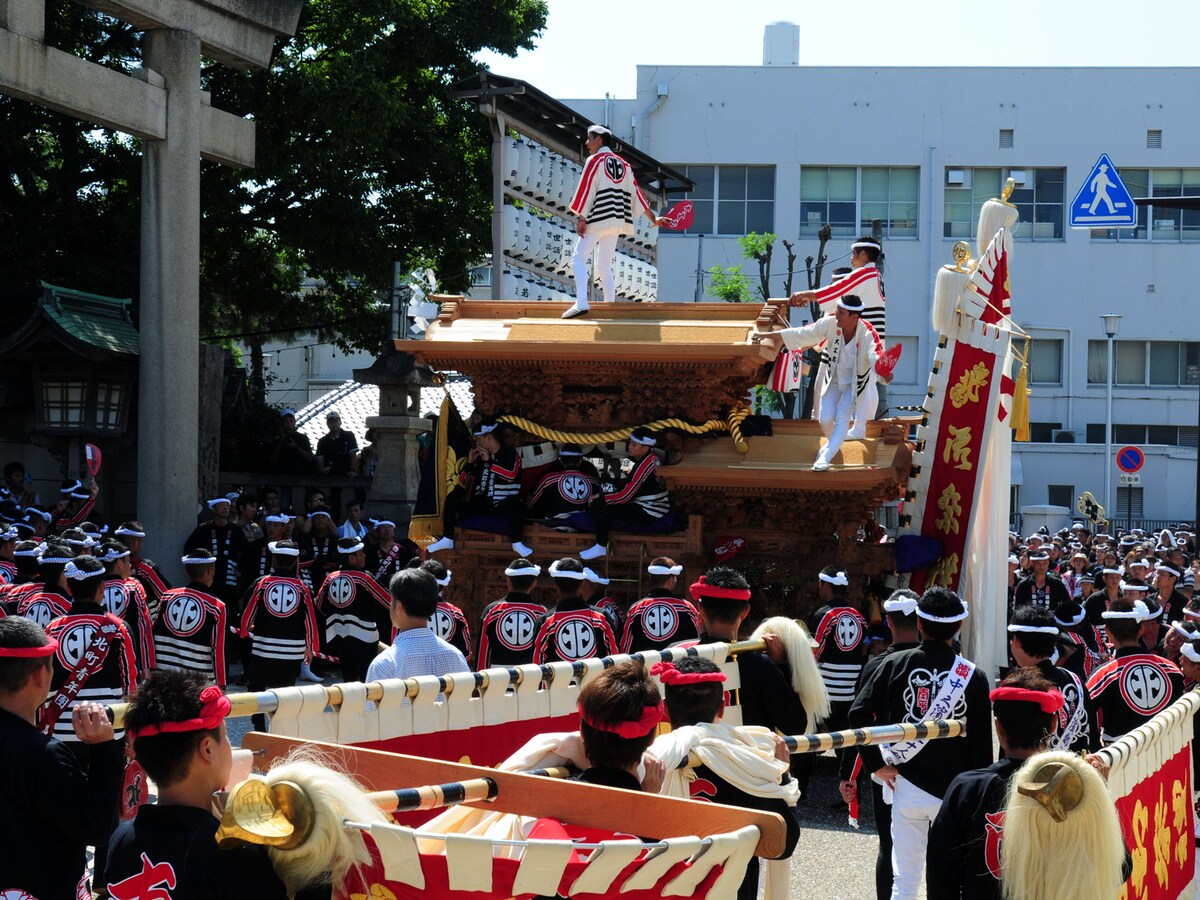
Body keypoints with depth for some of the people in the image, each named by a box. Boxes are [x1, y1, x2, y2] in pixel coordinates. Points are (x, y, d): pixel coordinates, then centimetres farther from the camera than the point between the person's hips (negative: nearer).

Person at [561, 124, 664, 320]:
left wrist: (582, 219, -12)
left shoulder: (595, 160, -3)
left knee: (578, 258, -10)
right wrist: (653, 218, 20)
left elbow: (586, 190, -11)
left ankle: (581, 303, -28)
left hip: (598, 218, -7)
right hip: (617, 221, 7)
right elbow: (636, 193, 16)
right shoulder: (623, 164, 17)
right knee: (604, 266, 14)